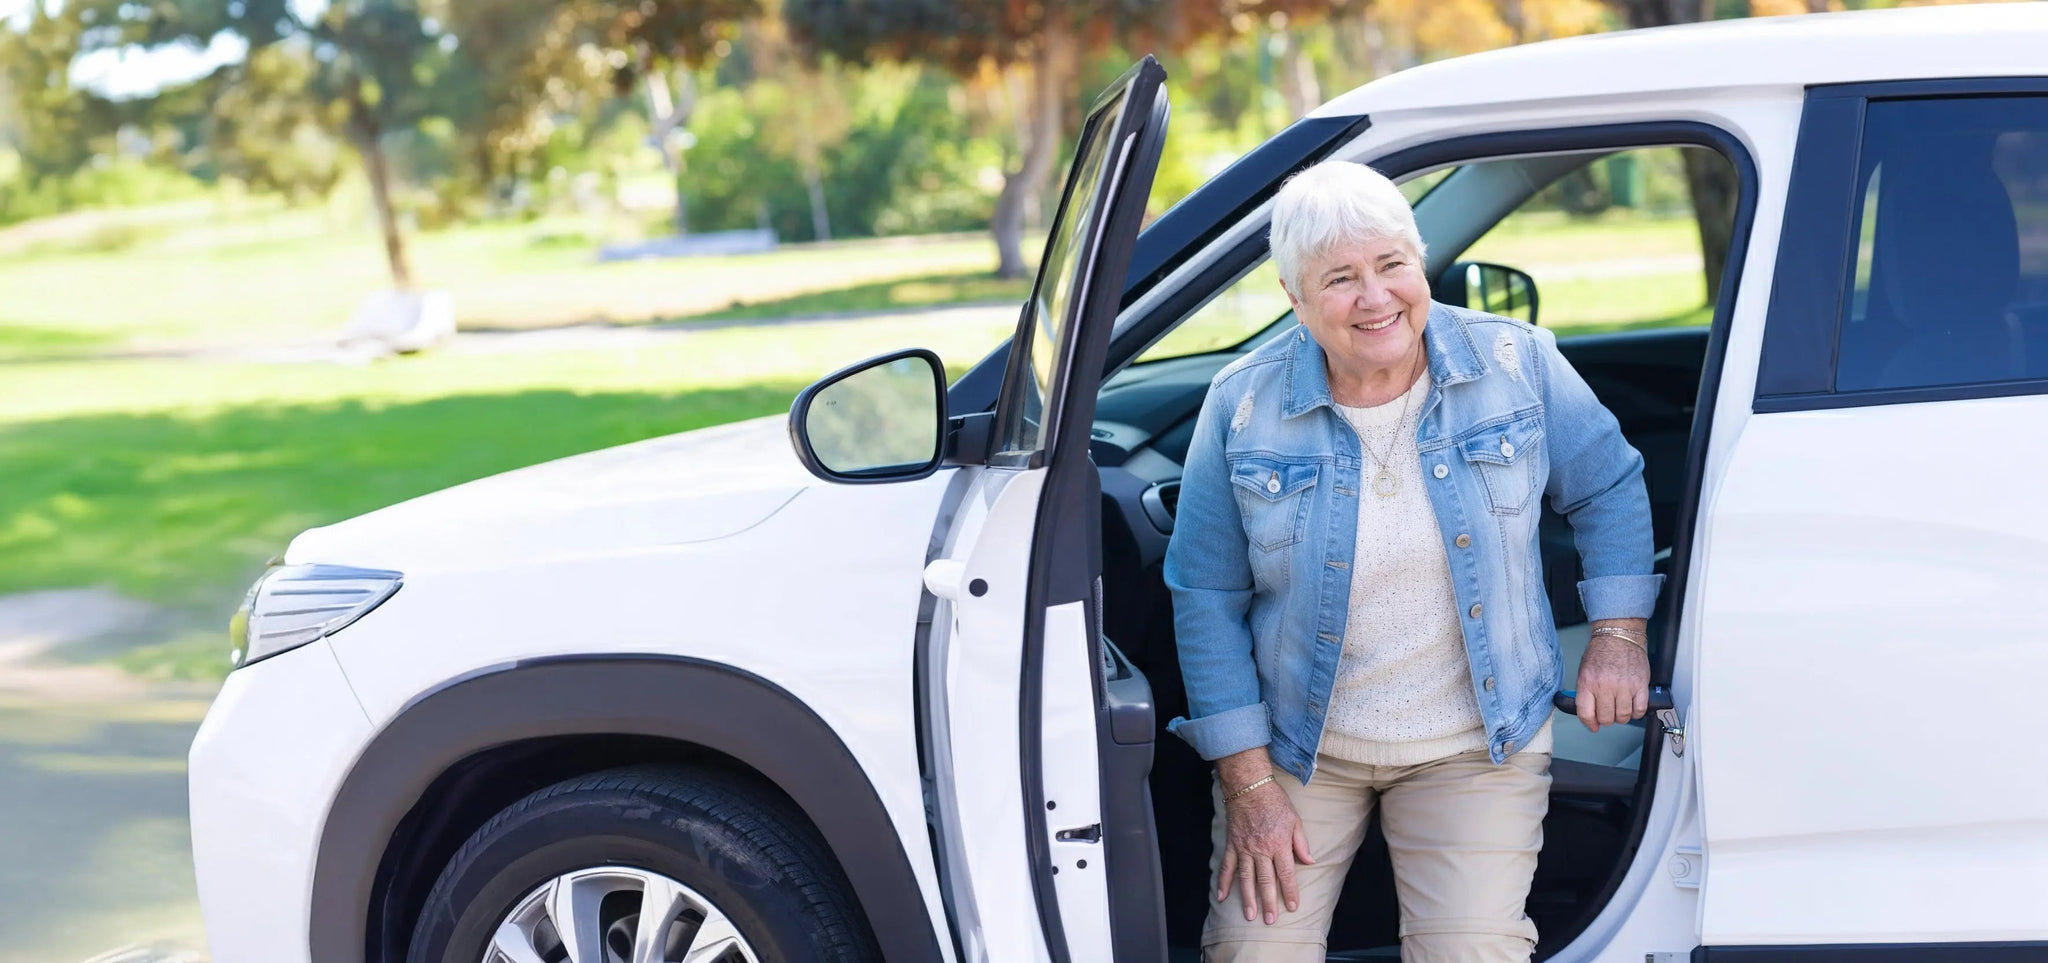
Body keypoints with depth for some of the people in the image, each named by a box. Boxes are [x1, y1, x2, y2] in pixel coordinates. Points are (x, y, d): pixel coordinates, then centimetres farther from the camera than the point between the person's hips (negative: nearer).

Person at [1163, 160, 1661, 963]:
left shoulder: (1516, 365, -9)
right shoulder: (1244, 406, -10)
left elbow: (1609, 489, 7)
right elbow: (1208, 597, -5)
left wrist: (1619, 636, -2)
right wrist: (1249, 785, -8)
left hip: (1474, 745, 0)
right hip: (1301, 742, 0)